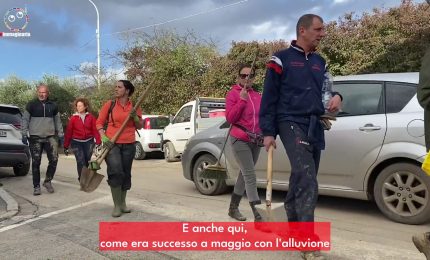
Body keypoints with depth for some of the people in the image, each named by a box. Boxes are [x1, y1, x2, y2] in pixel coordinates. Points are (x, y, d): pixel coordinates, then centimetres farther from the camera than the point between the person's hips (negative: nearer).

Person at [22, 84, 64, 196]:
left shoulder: (53, 106, 11)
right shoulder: (31, 105, 3)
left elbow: (58, 121, 16)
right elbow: (25, 120, 3)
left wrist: (60, 134, 11)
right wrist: (24, 134, -4)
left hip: (50, 137, 2)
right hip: (35, 137, -2)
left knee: (54, 159, -7)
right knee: (36, 163, 1)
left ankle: (47, 181, 13)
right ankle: (36, 187, 10)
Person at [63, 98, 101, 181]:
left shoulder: (90, 117, -3)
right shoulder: (73, 118, -5)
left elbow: (95, 130, -6)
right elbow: (68, 132, -3)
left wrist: (98, 142, -12)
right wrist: (66, 146, -1)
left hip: (88, 142, 1)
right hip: (76, 142, -1)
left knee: (87, 161, 12)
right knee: (80, 161, -11)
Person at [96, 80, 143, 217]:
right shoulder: (109, 104, 1)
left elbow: (139, 126, 10)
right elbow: (99, 122, 5)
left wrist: (135, 117, -9)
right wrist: (103, 137, -10)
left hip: (129, 145, 3)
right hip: (112, 144, -2)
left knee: (126, 174, 11)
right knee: (116, 172, -15)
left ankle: (123, 202, 28)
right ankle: (117, 205, 0)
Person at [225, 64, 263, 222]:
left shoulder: (257, 96, 12)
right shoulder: (233, 94, -4)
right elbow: (230, 118, -13)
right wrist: (242, 100, -19)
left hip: (255, 141, 6)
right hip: (239, 140, -6)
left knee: (245, 175, 14)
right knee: (250, 176, -12)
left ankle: (233, 208, 29)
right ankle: (258, 215, -11)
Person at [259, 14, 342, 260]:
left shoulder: (320, 62, 19)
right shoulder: (281, 59, 0)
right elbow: (269, 97, -3)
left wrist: (336, 96, 1)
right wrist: (268, 132, -8)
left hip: (315, 126, 7)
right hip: (292, 123, -7)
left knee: (301, 180, 12)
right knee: (307, 181, -19)